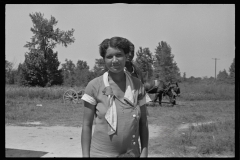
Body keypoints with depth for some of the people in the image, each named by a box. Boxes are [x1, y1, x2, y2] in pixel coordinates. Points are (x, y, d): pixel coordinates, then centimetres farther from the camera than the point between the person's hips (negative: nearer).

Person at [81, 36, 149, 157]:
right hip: (101, 153, -2)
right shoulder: (94, 86, -8)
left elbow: (143, 123, 3)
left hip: (132, 153, 2)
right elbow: (87, 125, -5)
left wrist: (144, 152, -3)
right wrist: (85, 155, -8)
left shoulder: (137, 85, -1)